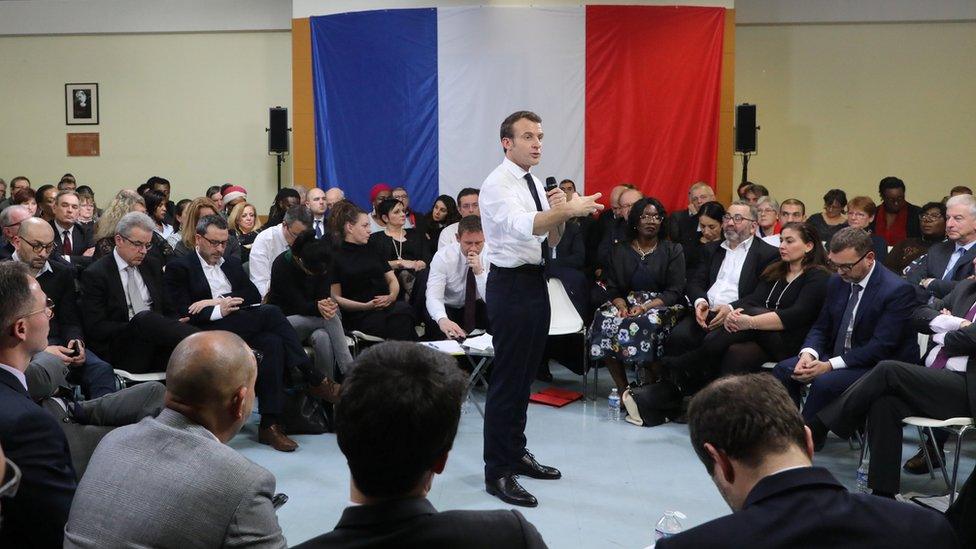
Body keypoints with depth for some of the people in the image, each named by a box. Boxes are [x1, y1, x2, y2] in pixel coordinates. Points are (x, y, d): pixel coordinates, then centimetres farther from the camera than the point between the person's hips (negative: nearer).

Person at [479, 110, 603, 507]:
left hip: (535, 282, 9)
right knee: (507, 379, -5)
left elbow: (551, 241, 15)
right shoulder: (497, 185, -13)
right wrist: (567, 210, -44)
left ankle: (516, 453, 30)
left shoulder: (536, 184, 13)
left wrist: (558, 214, -5)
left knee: (525, 375, 17)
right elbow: (521, 226, -33)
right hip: (510, 285, -9)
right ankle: (497, 472, 3)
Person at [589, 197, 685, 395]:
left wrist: (645, 307, -16)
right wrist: (622, 306, -14)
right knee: (605, 320, -30)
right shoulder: (620, 251, 16)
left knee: (648, 322, -37)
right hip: (628, 303, 2)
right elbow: (612, 288, 9)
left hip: (661, 305, -2)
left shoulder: (673, 250, 9)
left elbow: (675, 291, -1)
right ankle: (622, 388, -23)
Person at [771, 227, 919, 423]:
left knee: (824, 382, -32)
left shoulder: (898, 291, -16)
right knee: (783, 370, -12)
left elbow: (881, 347, -21)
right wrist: (808, 353, -12)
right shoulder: (837, 282, 7)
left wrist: (829, 365, -26)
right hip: (836, 358, 7)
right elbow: (820, 327, 12)